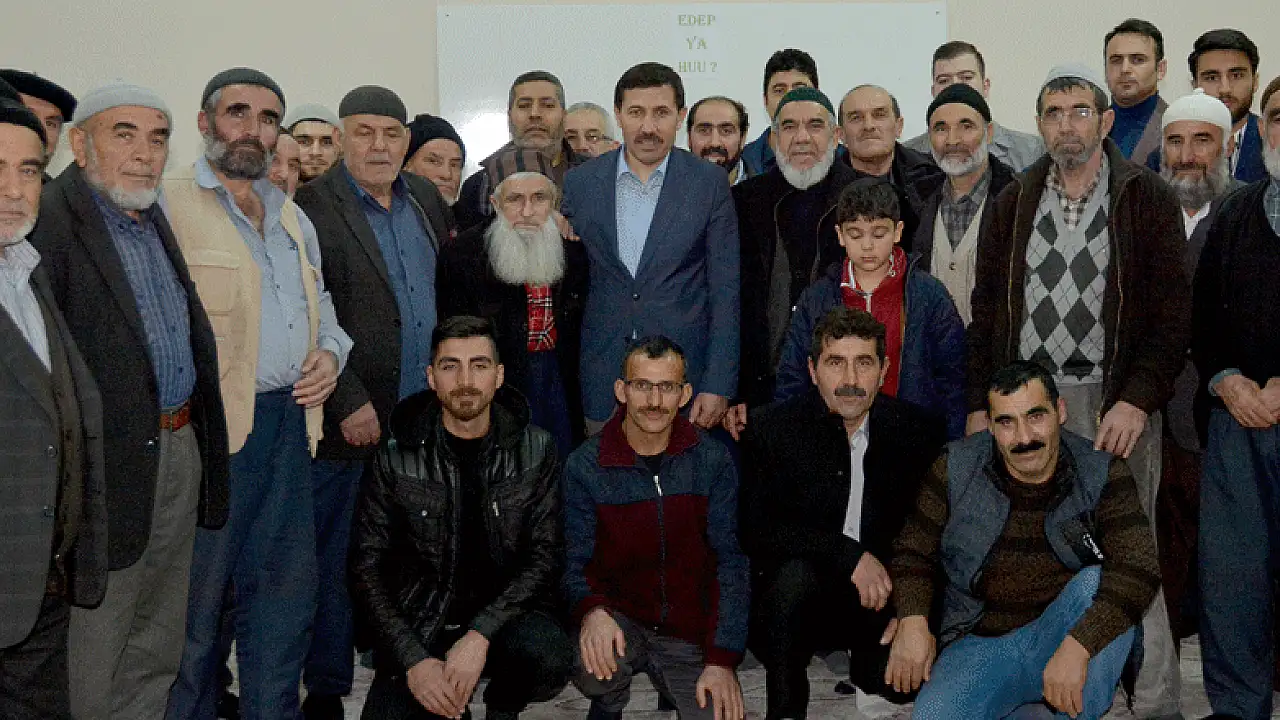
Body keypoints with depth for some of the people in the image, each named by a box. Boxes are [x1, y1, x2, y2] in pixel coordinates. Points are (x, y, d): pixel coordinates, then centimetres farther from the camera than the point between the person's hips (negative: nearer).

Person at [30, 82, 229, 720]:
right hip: (108, 467, -8)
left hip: (179, 449, 8)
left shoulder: (159, 223, 15)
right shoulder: (50, 220, -12)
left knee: (156, 653, 18)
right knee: (92, 654, 5)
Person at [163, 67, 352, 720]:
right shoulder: (166, 207, -4)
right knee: (195, 595, 3)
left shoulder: (294, 218, 18)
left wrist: (330, 351, 5)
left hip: (290, 422, 7)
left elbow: (322, 308, 26)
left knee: (285, 587, 13)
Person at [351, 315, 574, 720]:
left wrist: (480, 635, -20)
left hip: (504, 615, 0)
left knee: (548, 660, -31)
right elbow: (367, 569, -3)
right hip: (419, 626, 0)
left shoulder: (536, 451, -1)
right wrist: (414, 660, -16)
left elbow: (544, 556, -6)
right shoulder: (396, 458, -2)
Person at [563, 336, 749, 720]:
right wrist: (592, 610, -31)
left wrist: (722, 660, -13)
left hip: (690, 632, 1)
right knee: (590, 659, -32)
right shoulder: (584, 466, -6)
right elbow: (574, 564, -7)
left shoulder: (712, 460, -3)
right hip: (619, 619, -1)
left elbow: (730, 561, -5)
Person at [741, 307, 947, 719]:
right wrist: (850, 555, -22)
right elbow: (754, 530, -15)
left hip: (882, 597, 2)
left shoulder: (919, 432, -1)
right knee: (795, 572, -33)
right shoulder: (772, 430, -8)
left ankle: (864, 658, 14)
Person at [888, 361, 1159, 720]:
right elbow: (913, 552, 8)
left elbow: (1139, 568, -19)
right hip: (979, 646, 0)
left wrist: (1076, 647, -33)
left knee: (1097, 581, -29)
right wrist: (912, 620, -12)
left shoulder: (1102, 473, -6)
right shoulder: (956, 469, -2)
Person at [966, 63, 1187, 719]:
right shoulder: (1014, 202, 12)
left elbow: (1172, 314, -3)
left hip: (1116, 402, -3)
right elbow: (986, 308, 12)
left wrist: (1137, 401, -14)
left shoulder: (1147, 200, 3)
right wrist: (979, 405, 5)